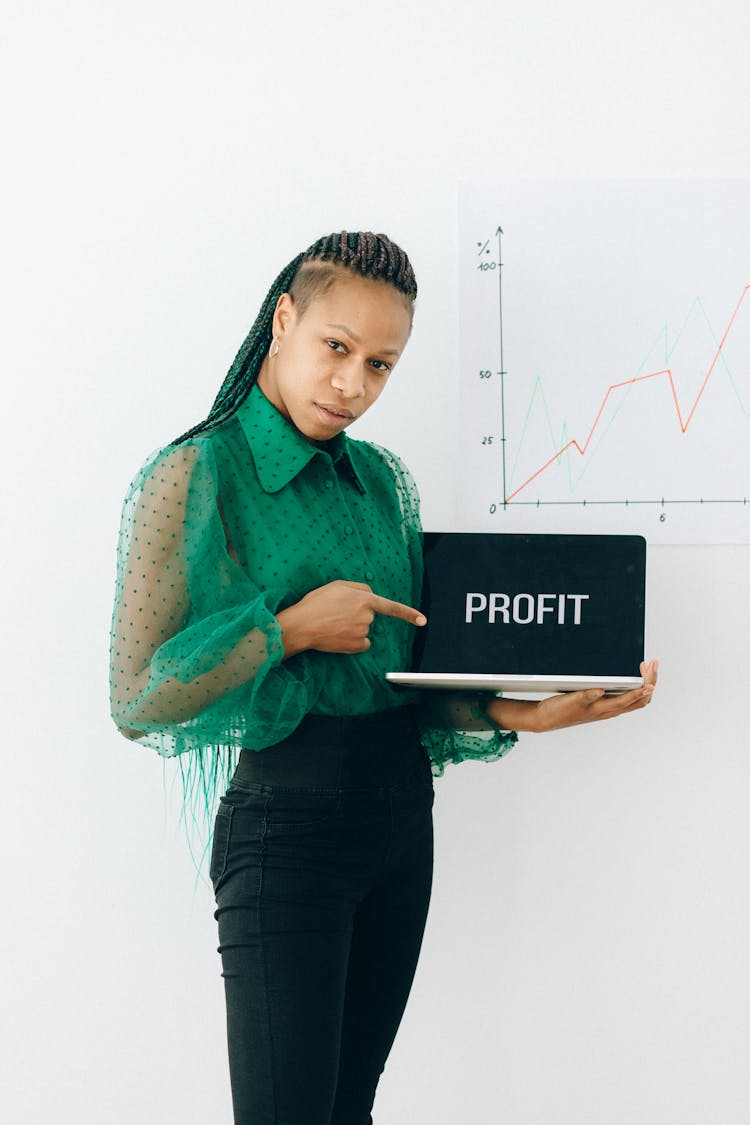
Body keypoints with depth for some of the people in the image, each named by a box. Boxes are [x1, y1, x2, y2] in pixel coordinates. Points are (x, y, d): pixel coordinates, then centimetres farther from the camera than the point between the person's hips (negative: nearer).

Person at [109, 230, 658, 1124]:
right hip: (285, 823, -6)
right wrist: (289, 629, -14)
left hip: (402, 812, 6)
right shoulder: (197, 476, -8)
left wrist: (514, 713, -4)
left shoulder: (381, 478, 12)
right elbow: (139, 699, -11)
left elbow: (412, 667, 13)